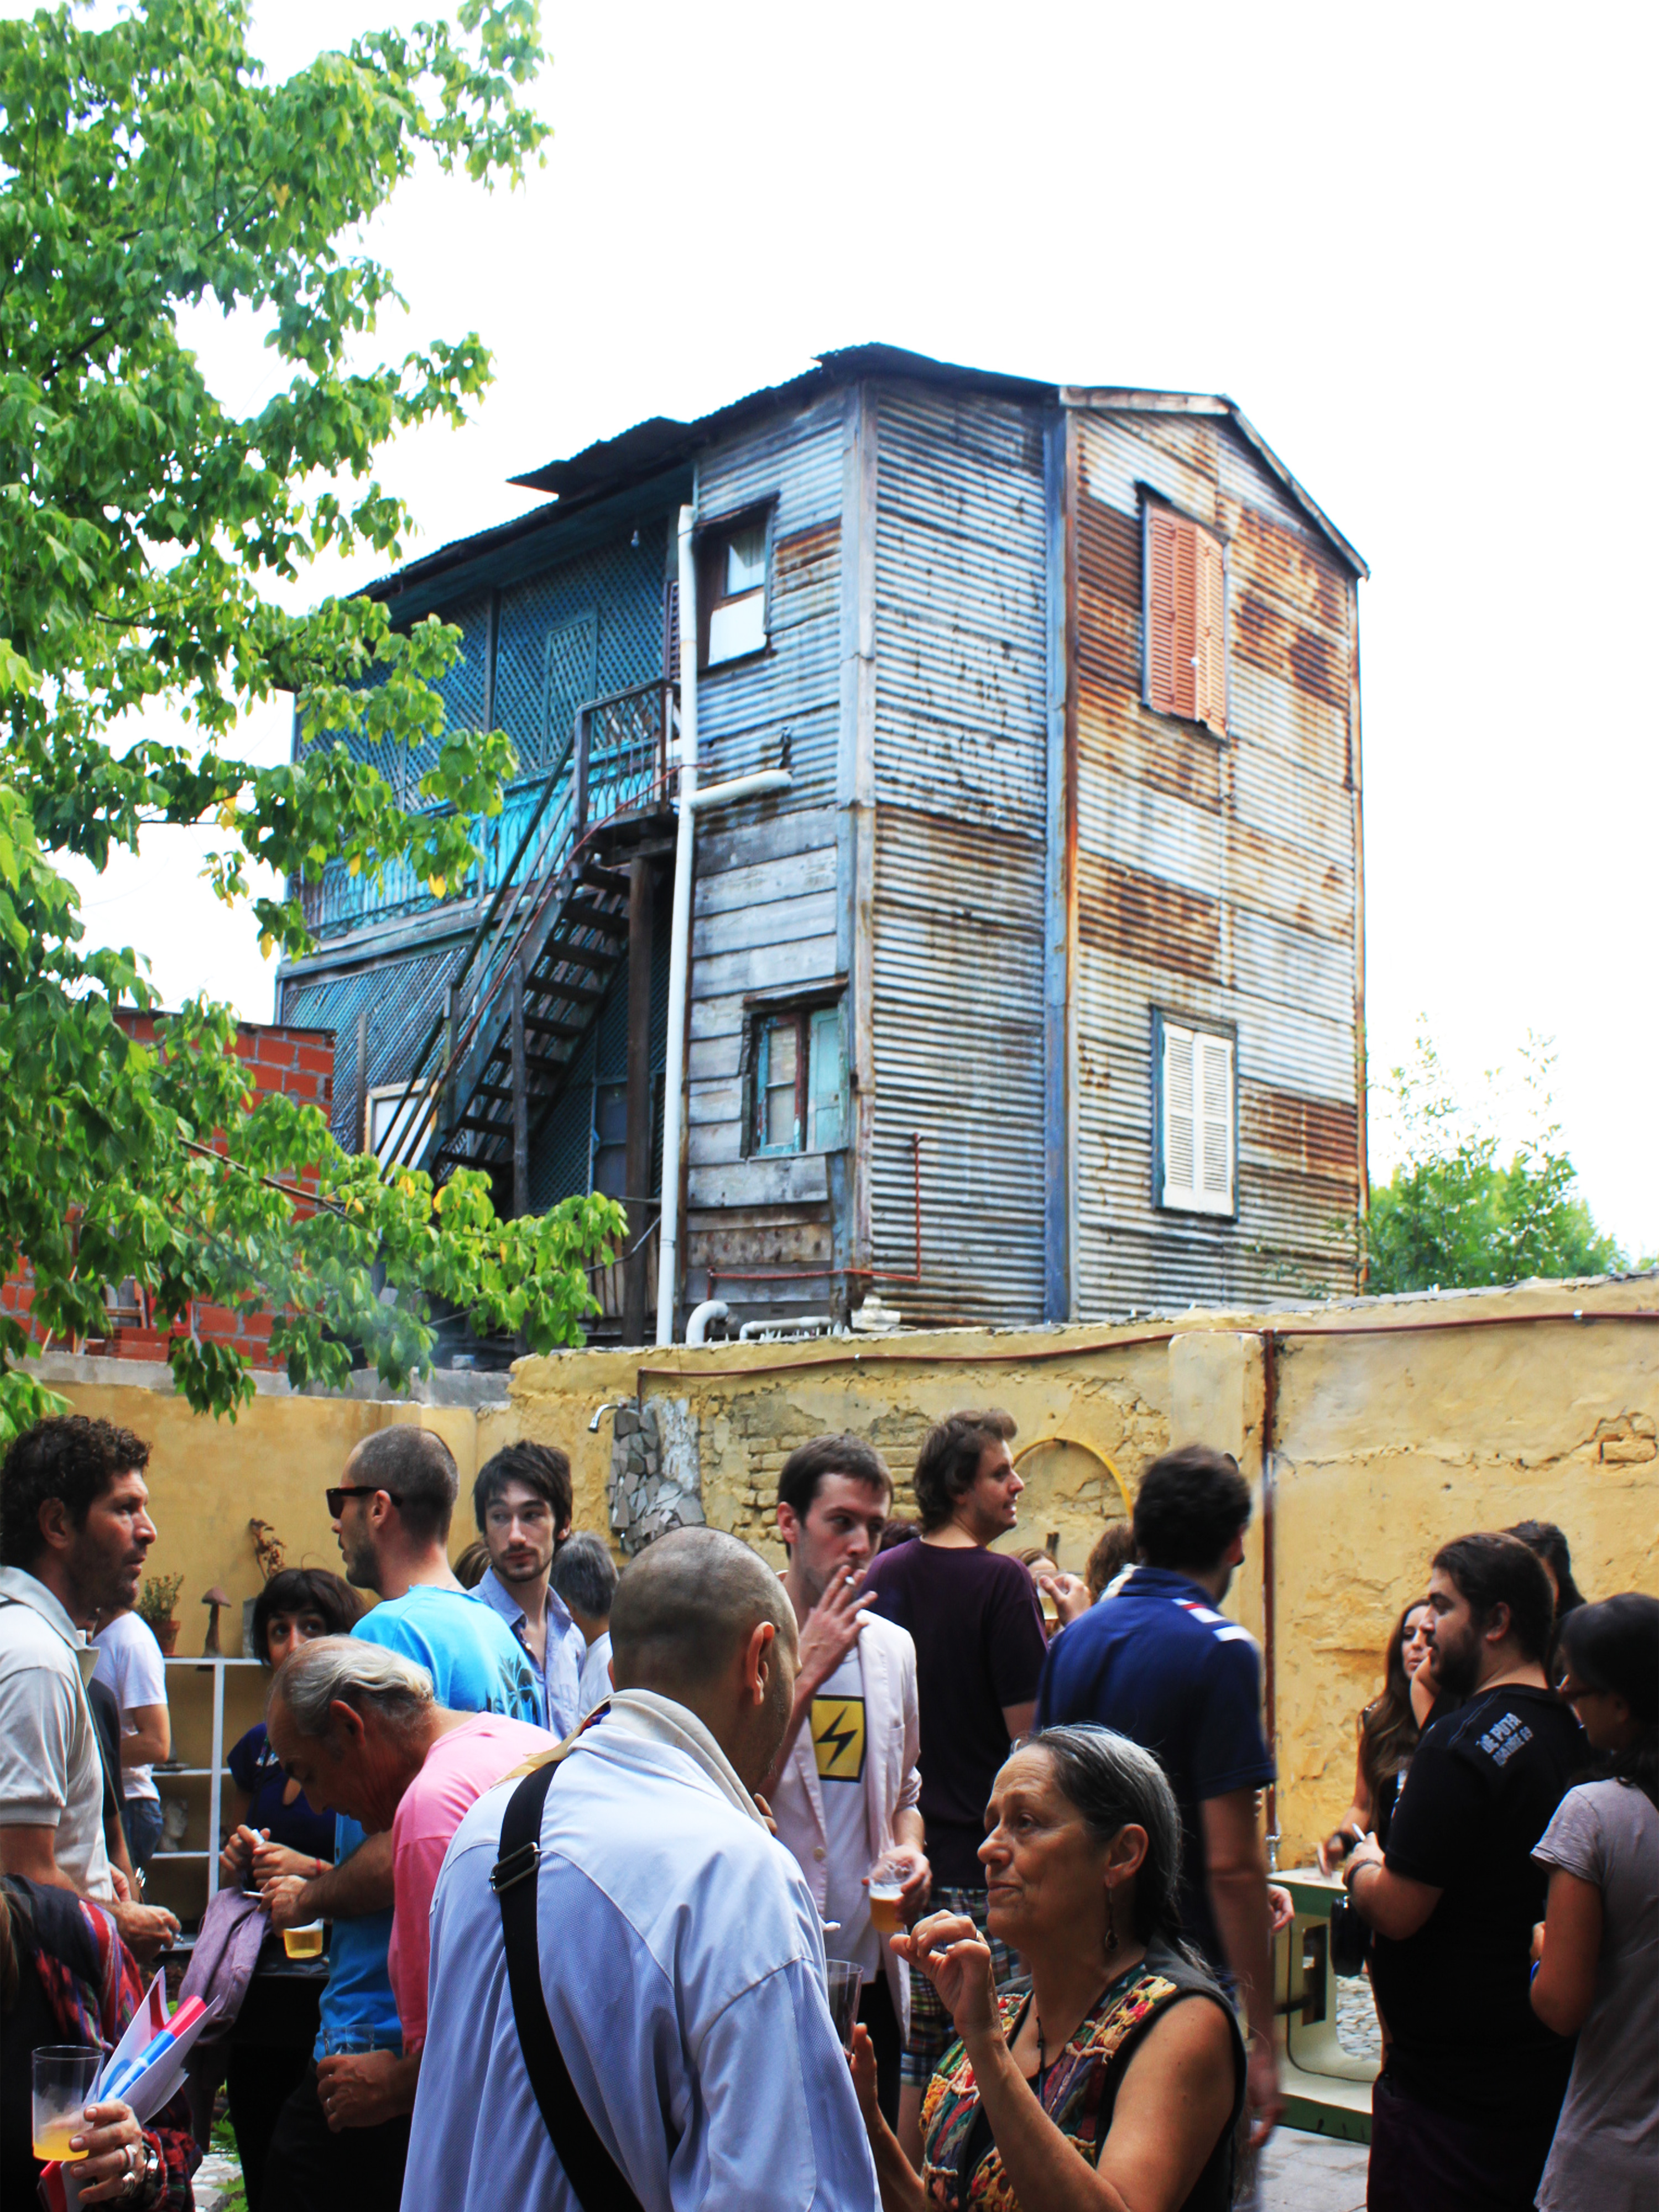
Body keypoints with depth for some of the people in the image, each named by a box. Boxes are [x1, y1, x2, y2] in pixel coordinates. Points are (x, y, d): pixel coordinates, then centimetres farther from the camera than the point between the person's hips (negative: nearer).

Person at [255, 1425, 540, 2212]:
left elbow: (397, 1854, -23)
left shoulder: (392, 1631, -17)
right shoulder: (502, 1637, 9)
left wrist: (306, 1898, -4)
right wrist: (323, 1875, 20)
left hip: (388, 2029, -9)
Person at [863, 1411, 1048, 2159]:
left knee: (910, 2060, 14)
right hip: (981, 1859, -7)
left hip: (903, 1848, 7)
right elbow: (1029, 1727, -16)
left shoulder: (881, 1577, 7)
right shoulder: (1001, 1581, -14)